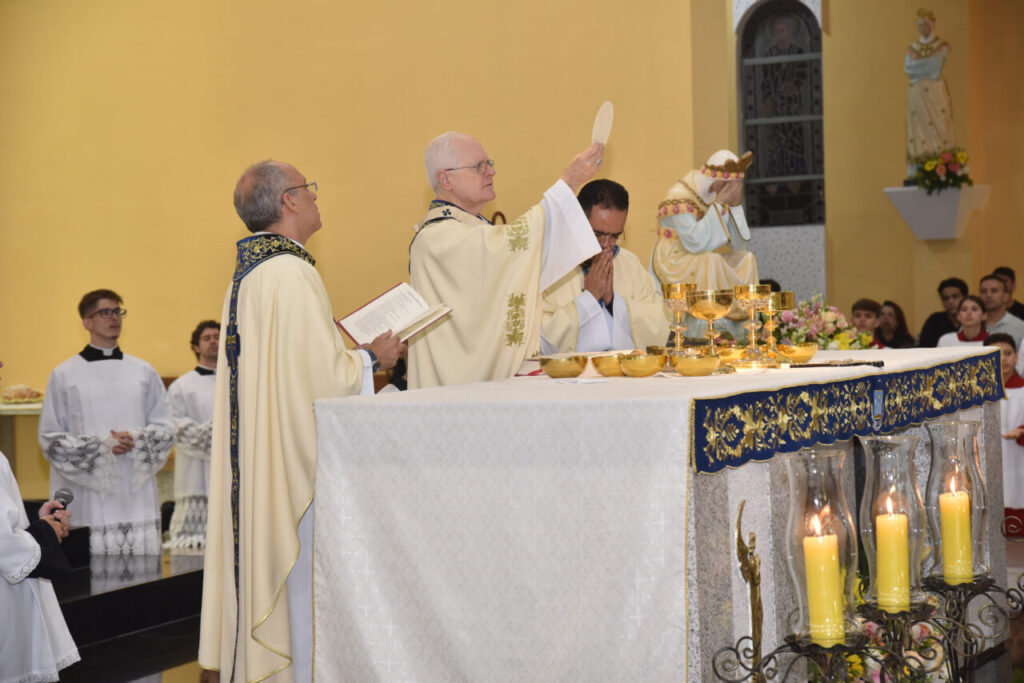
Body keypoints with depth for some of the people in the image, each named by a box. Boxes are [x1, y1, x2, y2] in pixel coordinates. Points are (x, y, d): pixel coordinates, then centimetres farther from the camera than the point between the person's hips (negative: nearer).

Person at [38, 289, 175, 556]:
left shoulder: (144, 371, 12)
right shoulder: (64, 376, 5)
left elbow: (167, 428, 11)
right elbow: (49, 438, 2)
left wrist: (137, 439, -9)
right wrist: (101, 445, -10)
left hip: (138, 495, 2)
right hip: (89, 500, -2)